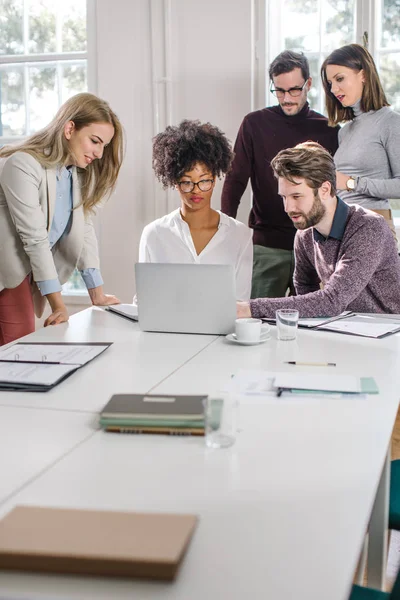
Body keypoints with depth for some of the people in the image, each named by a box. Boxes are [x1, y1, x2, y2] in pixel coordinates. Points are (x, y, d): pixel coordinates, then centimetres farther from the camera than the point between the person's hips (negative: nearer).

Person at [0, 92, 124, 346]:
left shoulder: (77, 171, 4)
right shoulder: (23, 165, -19)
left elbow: (83, 228, 4)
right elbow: (35, 238, -21)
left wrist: (98, 294, 0)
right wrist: (58, 304, -21)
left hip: (28, 274, 7)